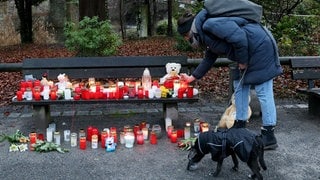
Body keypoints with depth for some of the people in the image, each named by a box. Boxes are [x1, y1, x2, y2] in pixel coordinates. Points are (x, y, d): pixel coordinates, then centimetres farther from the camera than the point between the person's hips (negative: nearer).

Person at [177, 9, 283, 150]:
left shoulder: (209, 25, -19)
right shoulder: (206, 35, 14)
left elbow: (239, 38, -26)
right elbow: (209, 59, 27)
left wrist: (242, 61, -14)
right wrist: (192, 77, 30)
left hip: (261, 46, -11)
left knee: (263, 92, -9)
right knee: (240, 85, 14)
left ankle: (269, 137, -5)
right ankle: (240, 126, 21)